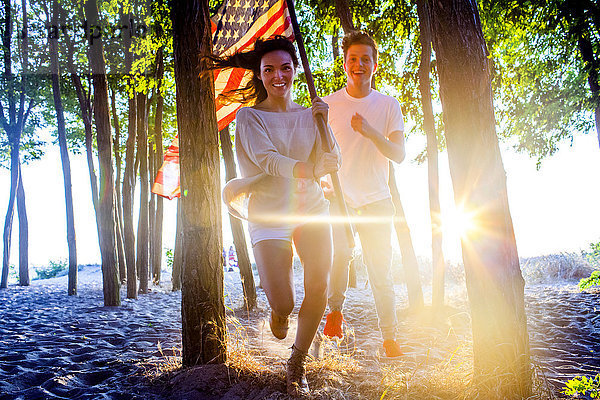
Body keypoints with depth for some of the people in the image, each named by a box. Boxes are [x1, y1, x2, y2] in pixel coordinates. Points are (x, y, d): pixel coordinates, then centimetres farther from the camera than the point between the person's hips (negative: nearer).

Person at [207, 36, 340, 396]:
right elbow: (265, 159, -15)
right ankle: (279, 309, 31)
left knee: (319, 287, -9)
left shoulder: (308, 115, 11)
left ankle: (297, 364, 15)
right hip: (269, 213, -3)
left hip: (311, 208, 3)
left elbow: (329, 161, 3)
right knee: (284, 304, -11)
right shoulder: (250, 116, 1)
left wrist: (322, 123, -10)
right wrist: (304, 169, -32)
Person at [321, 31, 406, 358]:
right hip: (339, 198, 0)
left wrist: (371, 132, -22)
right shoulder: (328, 105, 4)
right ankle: (335, 309, 12)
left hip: (376, 200, 0)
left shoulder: (388, 105, 4)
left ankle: (389, 337, 14)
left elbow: (398, 155, -5)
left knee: (380, 270, 0)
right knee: (339, 253, -17)